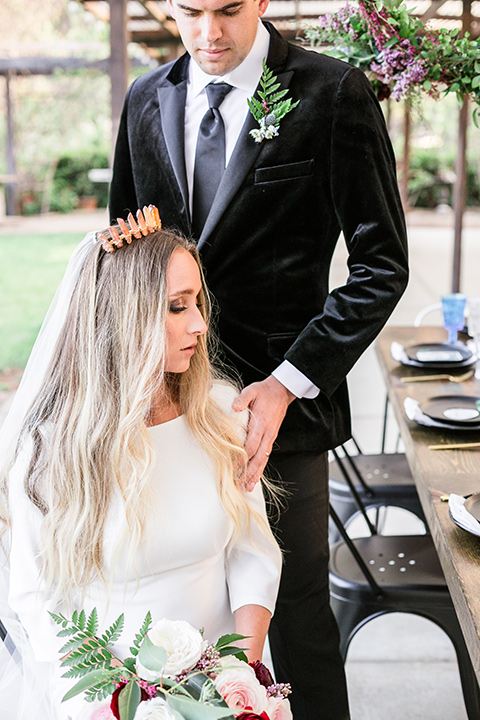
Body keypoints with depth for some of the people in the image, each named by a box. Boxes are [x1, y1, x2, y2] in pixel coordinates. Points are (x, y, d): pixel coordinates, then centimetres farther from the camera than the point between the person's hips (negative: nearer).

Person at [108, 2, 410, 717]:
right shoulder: (146, 99, 9)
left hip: (279, 395, -4)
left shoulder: (333, 93, -6)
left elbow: (382, 265, -8)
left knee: (296, 603, 8)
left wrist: (287, 383, -15)